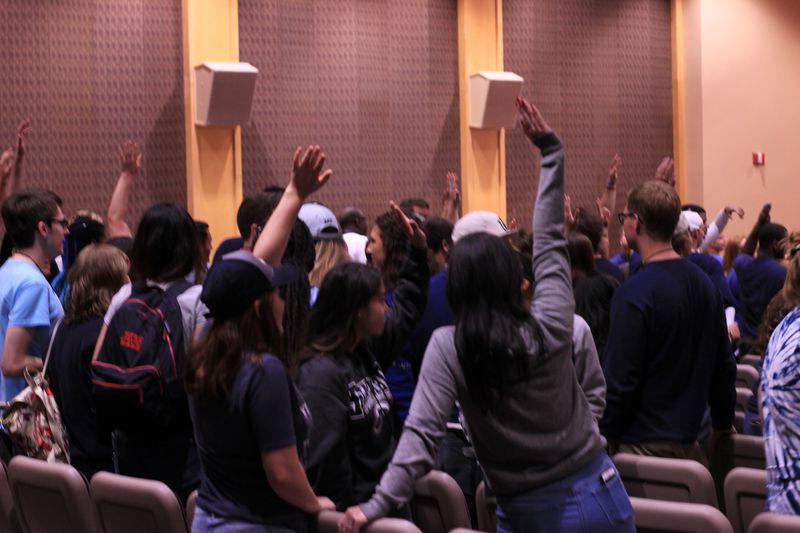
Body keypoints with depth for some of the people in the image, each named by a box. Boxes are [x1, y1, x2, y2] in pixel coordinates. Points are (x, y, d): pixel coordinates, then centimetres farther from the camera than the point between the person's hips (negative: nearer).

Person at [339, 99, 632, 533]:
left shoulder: (448, 348, -12)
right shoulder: (550, 329, -6)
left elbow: (422, 432, -19)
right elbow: (550, 240, 4)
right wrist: (549, 149, 12)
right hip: (596, 495, 2)